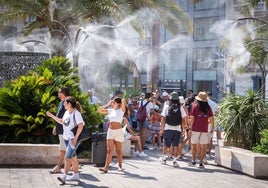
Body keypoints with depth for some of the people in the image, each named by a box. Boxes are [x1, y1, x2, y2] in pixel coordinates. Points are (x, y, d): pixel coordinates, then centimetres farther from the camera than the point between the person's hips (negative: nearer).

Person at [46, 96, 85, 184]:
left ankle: (64, 176, -19)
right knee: (73, 157, 15)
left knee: (68, 157, -15)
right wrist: (51, 115, 20)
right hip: (66, 138, 9)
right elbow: (62, 121, 25)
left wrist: (75, 138, -23)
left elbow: (80, 126, -21)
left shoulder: (76, 113, -16)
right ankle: (76, 175, 24)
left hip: (74, 139, -9)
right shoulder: (67, 112, 10)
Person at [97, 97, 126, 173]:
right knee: (109, 150, -3)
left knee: (118, 150, 6)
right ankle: (106, 167, -11)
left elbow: (124, 101, -18)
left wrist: (122, 101, 4)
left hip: (118, 132, -3)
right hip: (110, 131, 4)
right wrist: (107, 105, 10)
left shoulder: (121, 110, -2)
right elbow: (99, 110, 9)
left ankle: (120, 166, 20)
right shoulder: (110, 111, 10)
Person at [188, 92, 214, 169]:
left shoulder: (195, 106, -3)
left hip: (195, 128, -1)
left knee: (194, 145, 13)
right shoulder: (208, 108, 2)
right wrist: (212, 127, 16)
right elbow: (211, 119, 3)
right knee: (203, 146, 5)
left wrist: (190, 127, 2)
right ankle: (201, 163, 3)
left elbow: (192, 118, -5)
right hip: (204, 129, 1)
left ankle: (193, 161, 16)